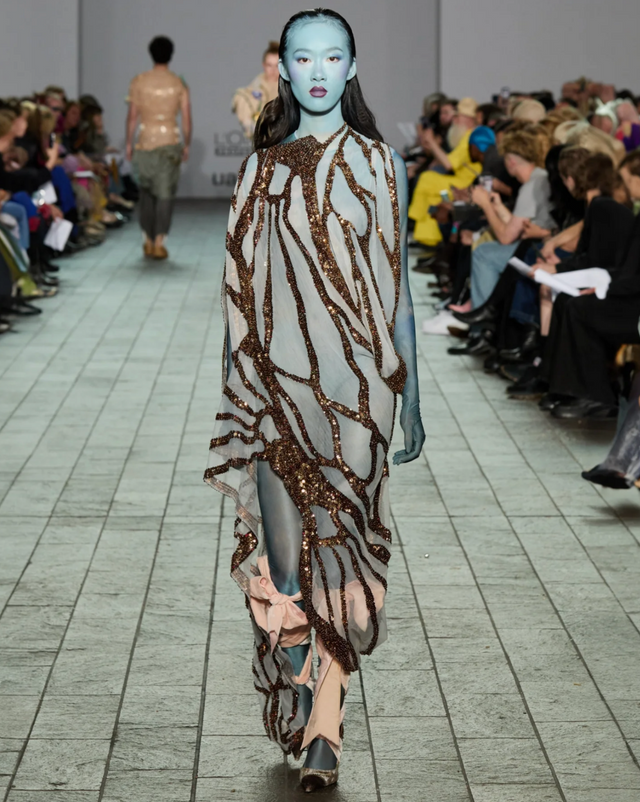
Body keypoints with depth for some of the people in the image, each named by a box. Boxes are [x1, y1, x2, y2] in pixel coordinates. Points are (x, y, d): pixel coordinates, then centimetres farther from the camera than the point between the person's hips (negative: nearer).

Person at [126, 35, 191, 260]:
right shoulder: (179, 84, 0)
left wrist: (128, 143, 6)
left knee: (147, 191, 14)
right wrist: (187, 145, 10)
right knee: (165, 194, 1)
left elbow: (132, 116, -2)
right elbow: (186, 118, -1)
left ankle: (149, 241, 18)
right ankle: (159, 243, -6)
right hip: (170, 141, -1)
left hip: (145, 141, 1)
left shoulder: (139, 82, -1)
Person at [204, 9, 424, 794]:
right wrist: (233, 397, 10)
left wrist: (410, 396, 1)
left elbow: (396, 288, 4)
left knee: (340, 547, -5)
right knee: (281, 553, 3)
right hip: (275, 382, 2)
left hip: (353, 382, -2)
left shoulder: (377, 163, 3)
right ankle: (295, 687, 25)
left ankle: (326, 728, 0)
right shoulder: (261, 167, 9)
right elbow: (243, 291, 11)